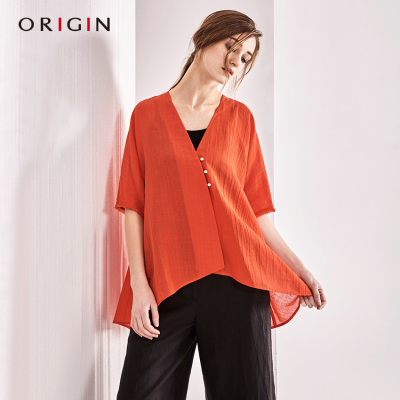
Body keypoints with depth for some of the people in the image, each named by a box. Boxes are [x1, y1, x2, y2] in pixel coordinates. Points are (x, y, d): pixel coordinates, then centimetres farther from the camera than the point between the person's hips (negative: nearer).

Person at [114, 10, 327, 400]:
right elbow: (133, 205, 3)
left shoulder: (240, 118, 12)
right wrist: (138, 284, -6)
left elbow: (256, 207, 10)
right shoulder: (147, 113, 8)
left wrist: (300, 270, 5)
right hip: (164, 284, -1)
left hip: (237, 280, 1)